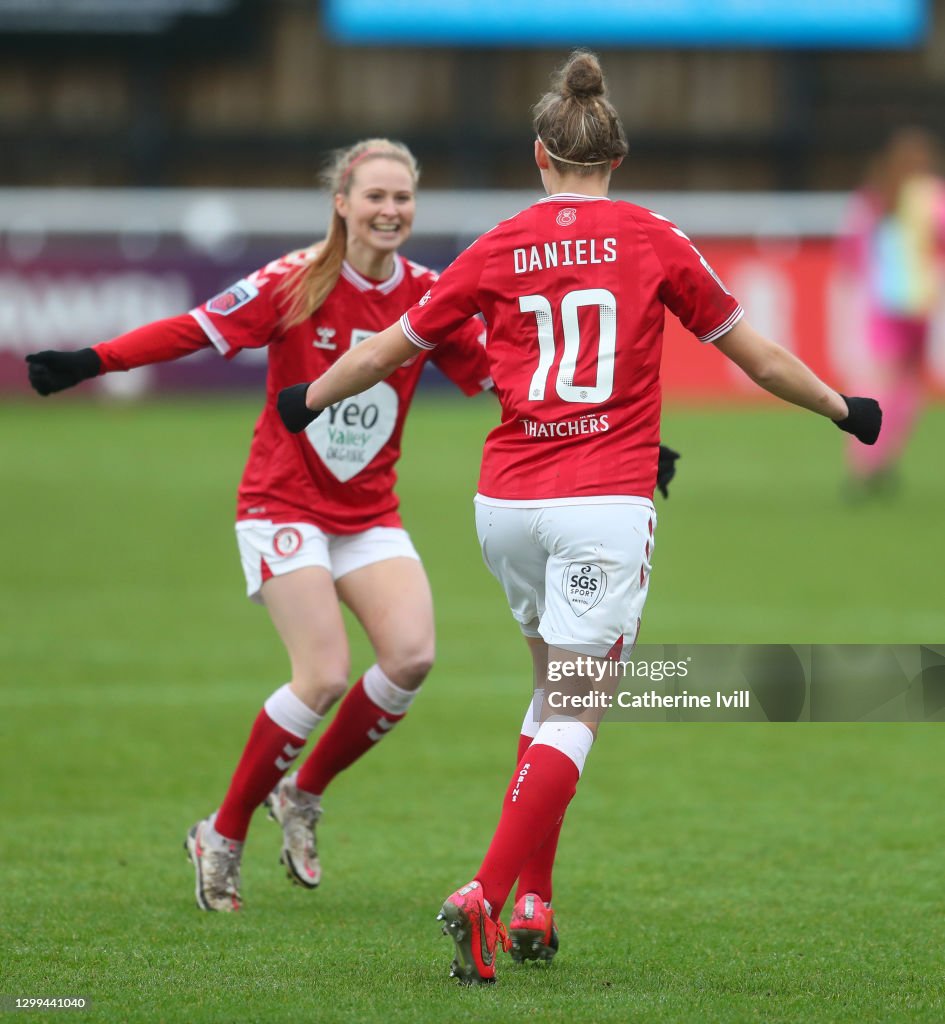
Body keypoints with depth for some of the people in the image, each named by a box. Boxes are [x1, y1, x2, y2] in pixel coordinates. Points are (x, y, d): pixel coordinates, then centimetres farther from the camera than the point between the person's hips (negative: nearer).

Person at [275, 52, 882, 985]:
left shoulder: (500, 248, 5)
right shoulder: (653, 241, 1)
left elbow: (389, 348, 13)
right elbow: (756, 357, 10)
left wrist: (308, 399, 32)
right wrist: (843, 409, 26)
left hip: (505, 503, 3)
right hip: (607, 504, -3)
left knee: (553, 688, 21)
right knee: (572, 715, -3)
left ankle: (533, 907, 17)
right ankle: (487, 896, -19)